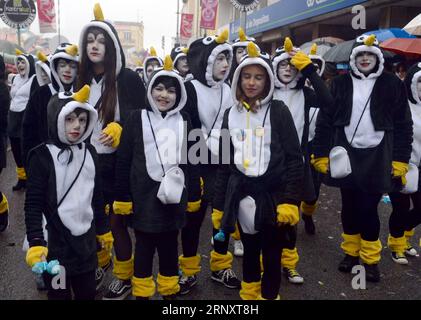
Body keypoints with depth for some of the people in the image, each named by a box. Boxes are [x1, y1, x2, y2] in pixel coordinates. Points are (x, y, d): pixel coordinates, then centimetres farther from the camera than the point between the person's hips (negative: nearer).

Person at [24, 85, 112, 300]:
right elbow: (33, 205, -12)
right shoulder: (42, 156, -12)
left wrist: (103, 230, 18)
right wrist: (36, 243, -19)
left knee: (87, 293, 19)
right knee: (59, 295, 10)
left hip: (86, 241, 5)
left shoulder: (89, 153, 4)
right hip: (55, 244, -5)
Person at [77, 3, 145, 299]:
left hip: (118, 163, -5)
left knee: (117, 222, 2)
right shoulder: (83, 79, 6)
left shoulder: (128, 78, -9)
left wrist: (120, 127, -24)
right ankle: (99, 265, 41)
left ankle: (124, 278, 24)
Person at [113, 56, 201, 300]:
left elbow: (191, 161, 8)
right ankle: (141, 292, 27)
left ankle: (170, 291, 31)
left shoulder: (184, 120, 4)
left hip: (173, 196, 2)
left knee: (170, 246, 14)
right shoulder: (137, 118, -3)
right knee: (145, 247, 10)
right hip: (144, 195, -2)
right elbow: (123, 161, -3)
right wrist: (122, 197, -4)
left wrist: (194, 196, 8)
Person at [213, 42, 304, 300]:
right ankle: (249, 295, 37)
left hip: (272, 194, -3)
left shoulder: (278, 111, -4)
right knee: (249, 251, 18)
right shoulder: (231, 114, 7)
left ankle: (269, 296, 28)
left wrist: (291, 200, -14)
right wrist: (219, 205, 9)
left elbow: (294, 159, -7)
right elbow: (224, 161, 10)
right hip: (241, 196, 3)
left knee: (272, 255, 8)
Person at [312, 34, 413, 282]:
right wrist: (321, 154, -3)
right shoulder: (340, 84, 3)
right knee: (350, 206, 11)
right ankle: (351, 252, 28)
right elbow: (325, 119, 2)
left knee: (368, 208, 0)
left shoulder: (392, 84, 1)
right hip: (347, 154, 2)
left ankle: (371, 259, 18)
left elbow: (403, 125, 2)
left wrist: (401, 159, -3)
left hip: (377, 156, -1)